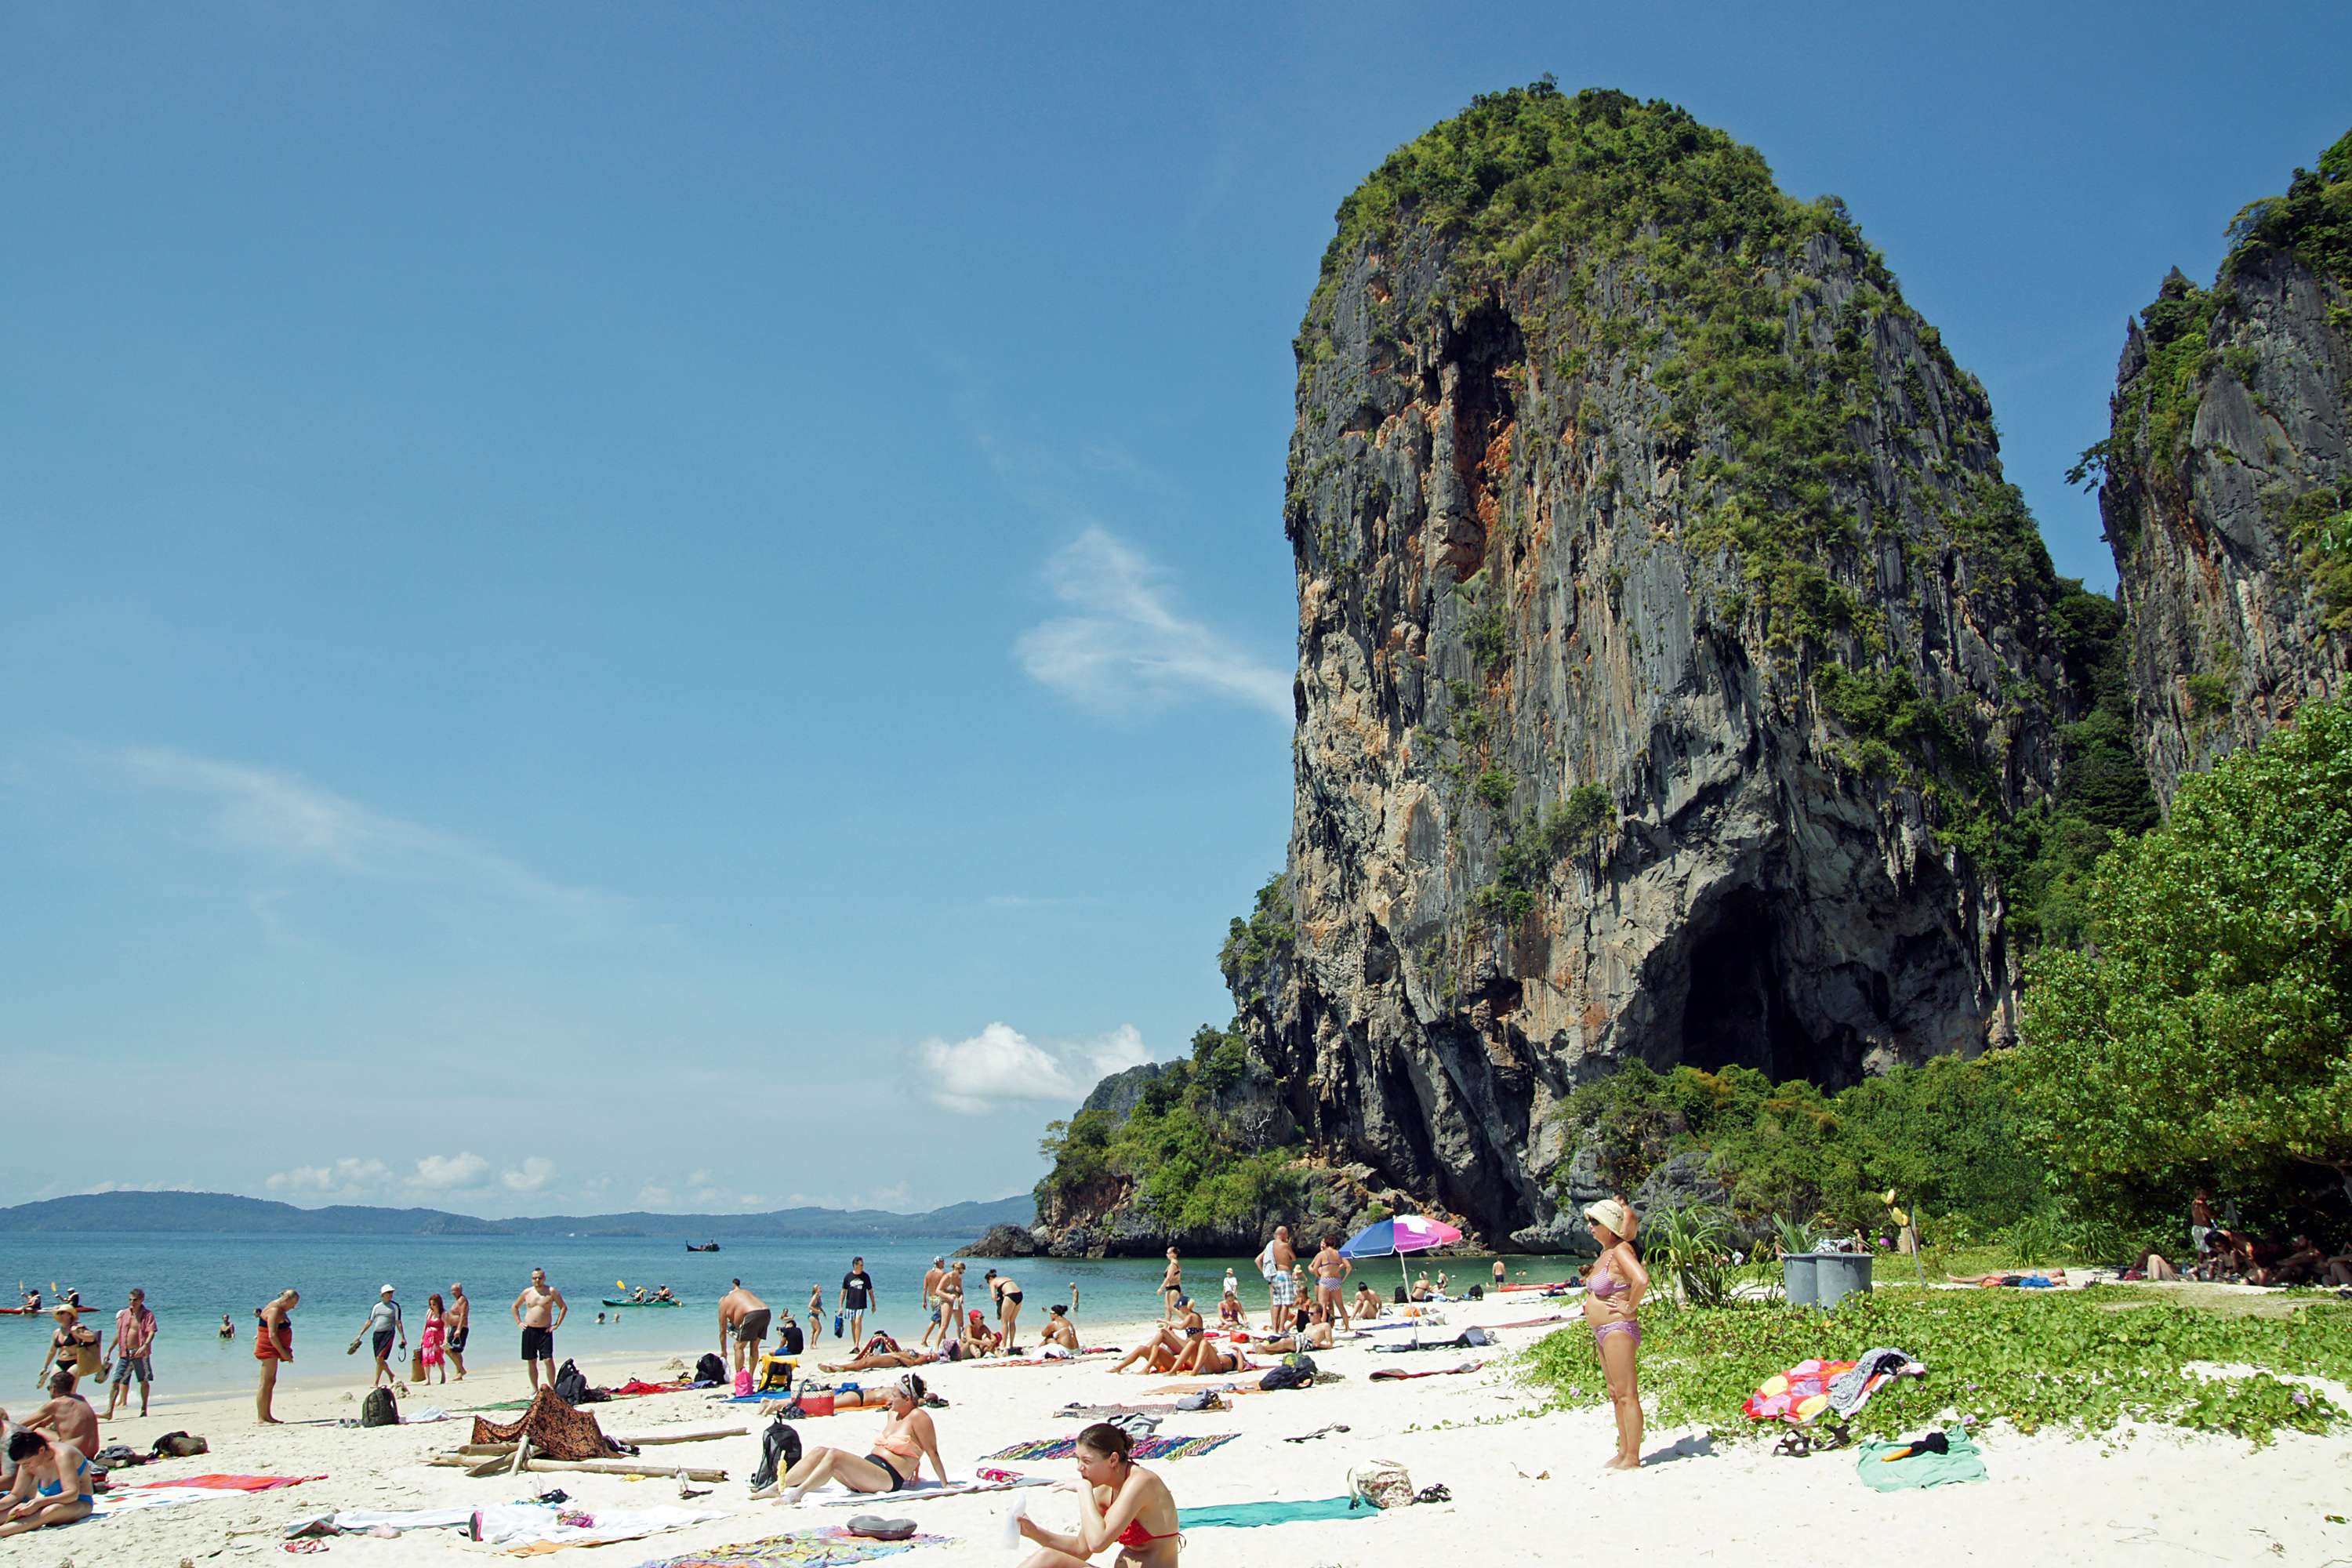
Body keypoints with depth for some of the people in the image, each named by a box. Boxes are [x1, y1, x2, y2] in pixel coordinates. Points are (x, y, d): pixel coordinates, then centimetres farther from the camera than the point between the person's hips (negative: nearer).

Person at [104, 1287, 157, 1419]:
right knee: (116, 1381, -6)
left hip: (140, 1353, -3)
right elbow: (118, 1334, 18)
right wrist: (109, 1350, 18)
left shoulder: (148, 1315, -3)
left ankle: (144, 1409, 18)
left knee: (144, 1381, 7)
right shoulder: (123, 1314, 10)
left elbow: (151, 1332, -14)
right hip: (125, 1353, 3)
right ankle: (109, 1412, -8)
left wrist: (145, 1346, -30)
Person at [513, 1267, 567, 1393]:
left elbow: (564, 1308, 2)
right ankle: (535, 1389, 18)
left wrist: (557, 1325, -5)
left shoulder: (551, 1291, -1)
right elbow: (515, 1307, 23)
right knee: (531, 1362, 7)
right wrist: (518, 1323, 11)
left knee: (548, 1360, -12)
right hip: (529, 1330, 3)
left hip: (545, 1331, -3)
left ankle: (552, 1388, -3)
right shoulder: (527, 1292, 8)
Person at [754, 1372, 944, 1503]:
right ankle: (777, 1487, -11)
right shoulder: (893, 1414, 20)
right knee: (818, 1452, -5)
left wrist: (945, 1485, -11)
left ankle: (797, 1492, -29)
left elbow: (933, 1452, -10)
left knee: (834, 1455, -27)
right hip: (870, 1465, 10)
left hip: (889, 1479, -10)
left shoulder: (918, 1416, -8)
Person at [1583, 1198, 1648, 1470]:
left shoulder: (1621, 1251, -17)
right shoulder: (1607, 1251, 12)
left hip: (1618, 1329, -11)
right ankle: (1623, 1452, 23)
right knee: (1616, 1394, 15)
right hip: (1602, 1332, 11)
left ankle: (1632, 1458, -3)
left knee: (1626, 1395, -6)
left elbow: (1642, 1279, -33)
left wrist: (1630, 1307, -20)